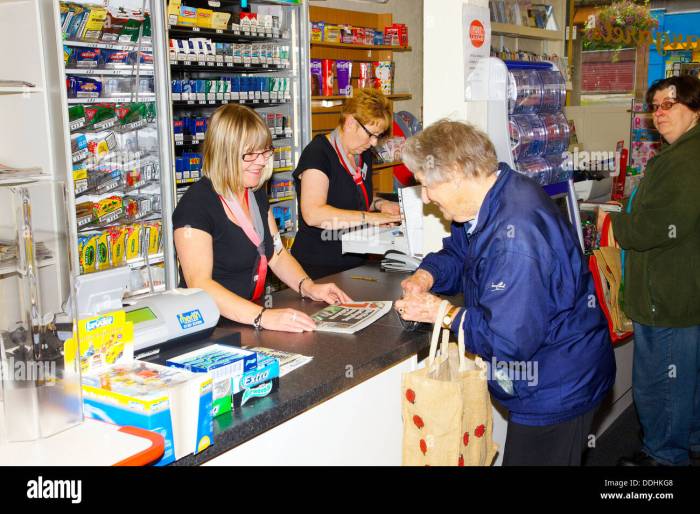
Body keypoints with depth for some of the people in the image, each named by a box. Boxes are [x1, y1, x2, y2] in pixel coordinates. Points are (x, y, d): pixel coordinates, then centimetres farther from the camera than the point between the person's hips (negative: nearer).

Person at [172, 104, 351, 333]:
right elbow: (199, 285, -24)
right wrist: (263, 317, -34)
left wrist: (308, 287, -1)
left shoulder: (256, 193, 11)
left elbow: (277, 254, 17)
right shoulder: (196, 204, -16)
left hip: (249, 323, 7)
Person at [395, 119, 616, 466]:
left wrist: (441, 313, -20)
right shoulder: (488, 202, -1)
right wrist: (427, 276, -7)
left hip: (556, 392, -9)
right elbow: (457, 253, 16)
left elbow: (510, 340, -33)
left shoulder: (514, 235, -33)